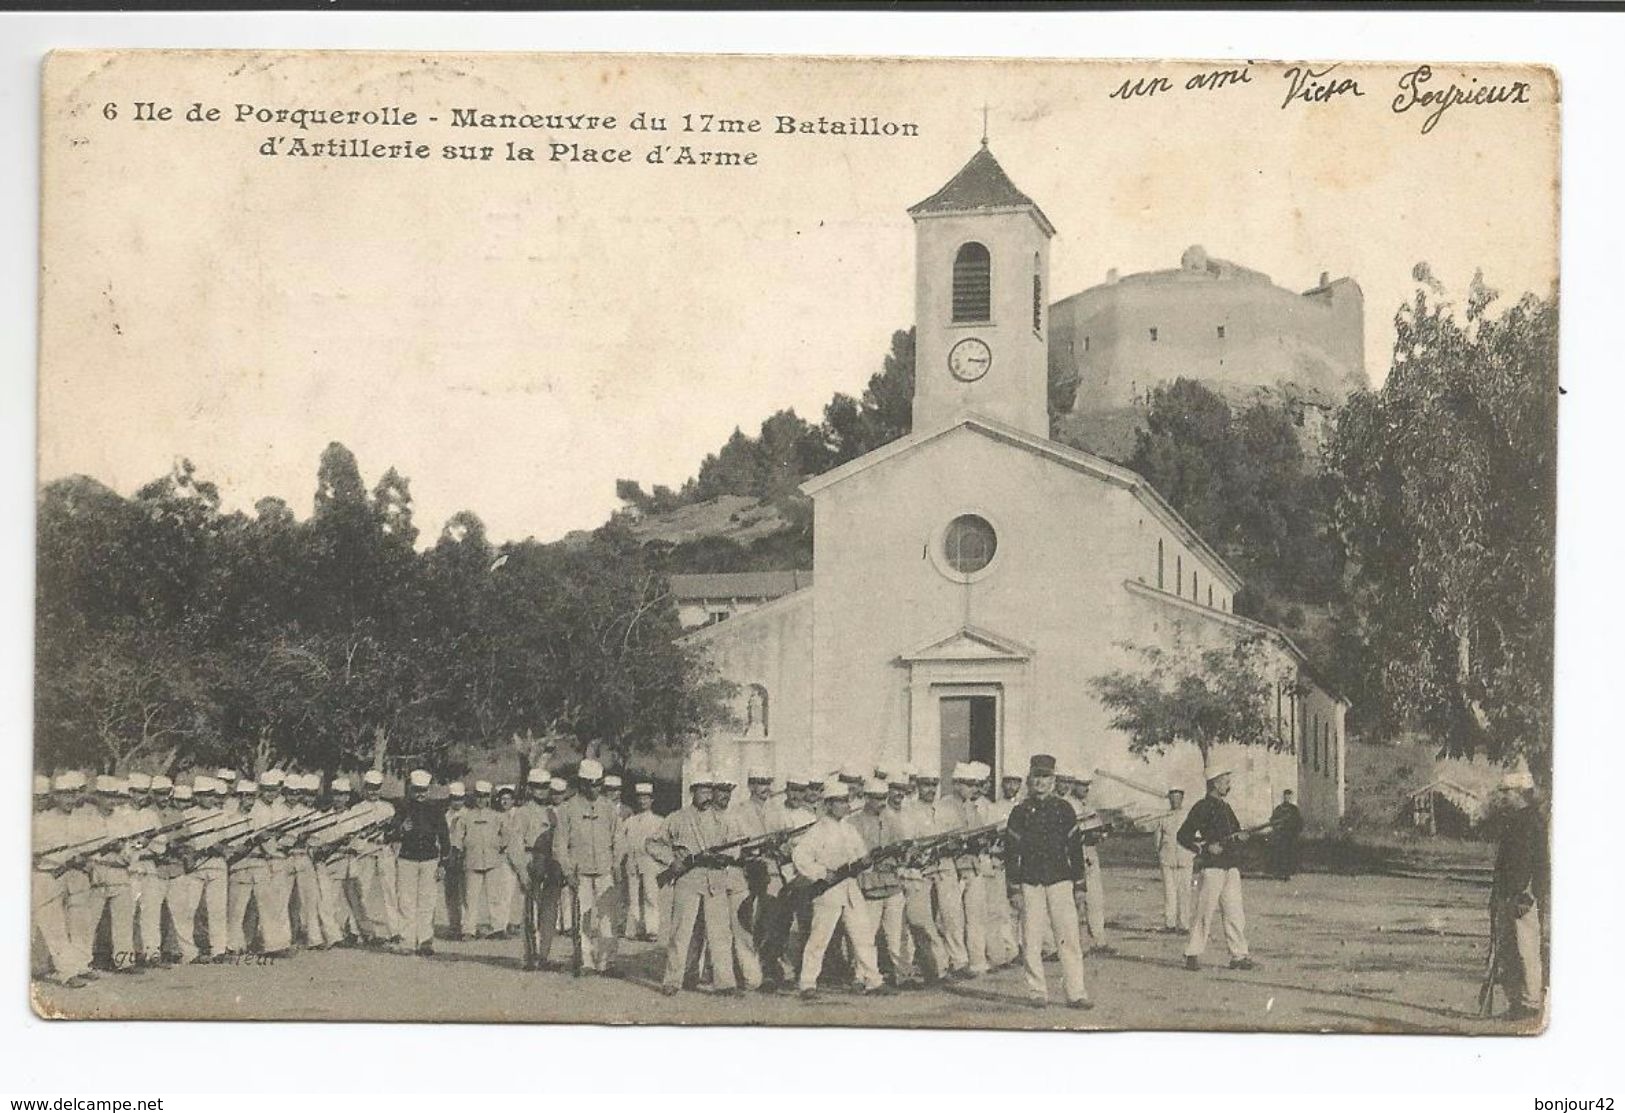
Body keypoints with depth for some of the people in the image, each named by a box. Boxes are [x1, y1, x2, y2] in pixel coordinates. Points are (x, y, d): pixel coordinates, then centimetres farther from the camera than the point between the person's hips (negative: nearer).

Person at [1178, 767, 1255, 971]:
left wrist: (1240, 836, 4)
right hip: (1211, 867, -7)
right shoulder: (1202, 807, -5)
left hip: (1230, 866, 7)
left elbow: (1236, 832, 27)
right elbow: (1183, 836, -8)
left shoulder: (1225, 807, 19)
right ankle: (1193, 955, 1)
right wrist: (1205, 848, -18)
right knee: (1204, 913, -5)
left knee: (1235, 913, 4)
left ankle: (1239, 955, 6)